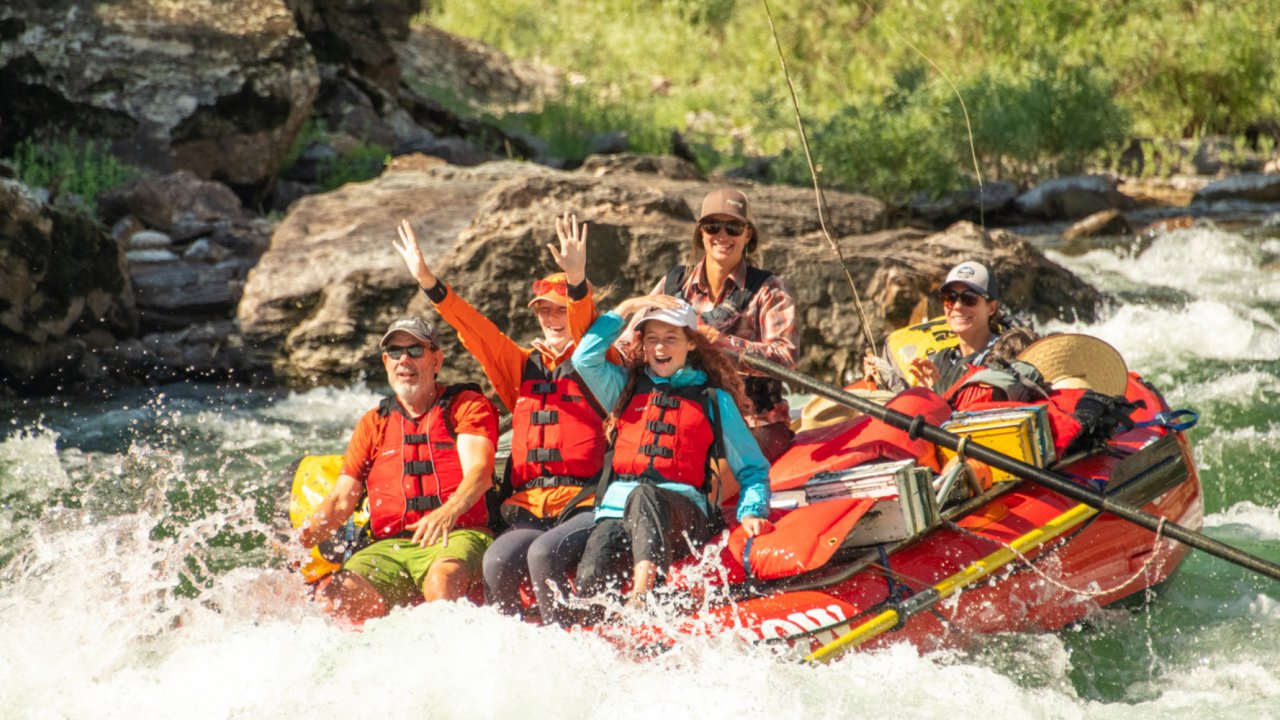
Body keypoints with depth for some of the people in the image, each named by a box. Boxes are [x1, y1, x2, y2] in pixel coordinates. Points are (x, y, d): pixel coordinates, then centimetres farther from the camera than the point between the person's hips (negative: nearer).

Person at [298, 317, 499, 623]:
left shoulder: (468, 405, 11)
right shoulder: (373, 423, 24)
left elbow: (478, 472, -7)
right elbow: (341, 498, 17)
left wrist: (448, 512, -30)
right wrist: (300, 540, -5)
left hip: (456, 537, -3)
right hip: (389, 547, 4)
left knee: (442, 578, -39)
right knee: (341, 595, -27)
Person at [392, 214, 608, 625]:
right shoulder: (522, 368, 20)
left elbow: (587, 328, -14)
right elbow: (476, 331, 10)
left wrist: (577, 282, -35)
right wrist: (428, 282, -3)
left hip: (587, 507, -4)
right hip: (529, 511, 4)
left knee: (542, 554, -31)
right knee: (497, 563, -24)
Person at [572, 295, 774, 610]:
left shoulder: (715, 400, 17)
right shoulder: (627, 387, 24)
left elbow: (752, 468, 18)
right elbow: (585, 358, 7)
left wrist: (751, 512, -1)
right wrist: (627, 308, 10)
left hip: (683, 514, -3)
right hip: (618, 510, 3)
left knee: (644, 497, -43)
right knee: (591, 581, -33)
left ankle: (640, 603, -62)